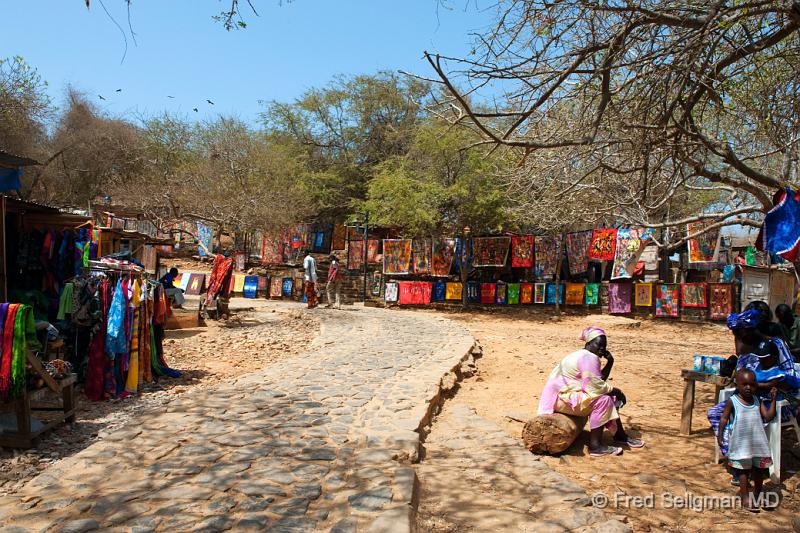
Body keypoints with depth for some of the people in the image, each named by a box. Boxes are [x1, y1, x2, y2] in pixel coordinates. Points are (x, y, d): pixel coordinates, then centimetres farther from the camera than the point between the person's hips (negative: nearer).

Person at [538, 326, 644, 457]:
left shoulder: (587, 356, 12)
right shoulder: (588, 358, -20)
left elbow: (599, 380, 16)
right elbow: (596, 386, -26)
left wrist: (610, 362, 6)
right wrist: (616, 391, -11)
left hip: (567, 393, 11)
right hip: (562, 397, -11)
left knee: (611, 397, 15)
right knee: (603, 400, -24)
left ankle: (620, 435, 24)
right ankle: (595, 445, -22)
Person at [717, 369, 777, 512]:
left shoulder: (757, 401, 4)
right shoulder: (732, 401, -9)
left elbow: (768, 417, 0)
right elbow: (724, 418, -5)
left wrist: (773, 400, -5)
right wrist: (720, 435, -9)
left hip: (758, 442, 5)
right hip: (741, 444, -5)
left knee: (759, 468, 16)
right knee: (744, 470, 3)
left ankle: (757, 495, 34)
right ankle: (745, 498, 11)